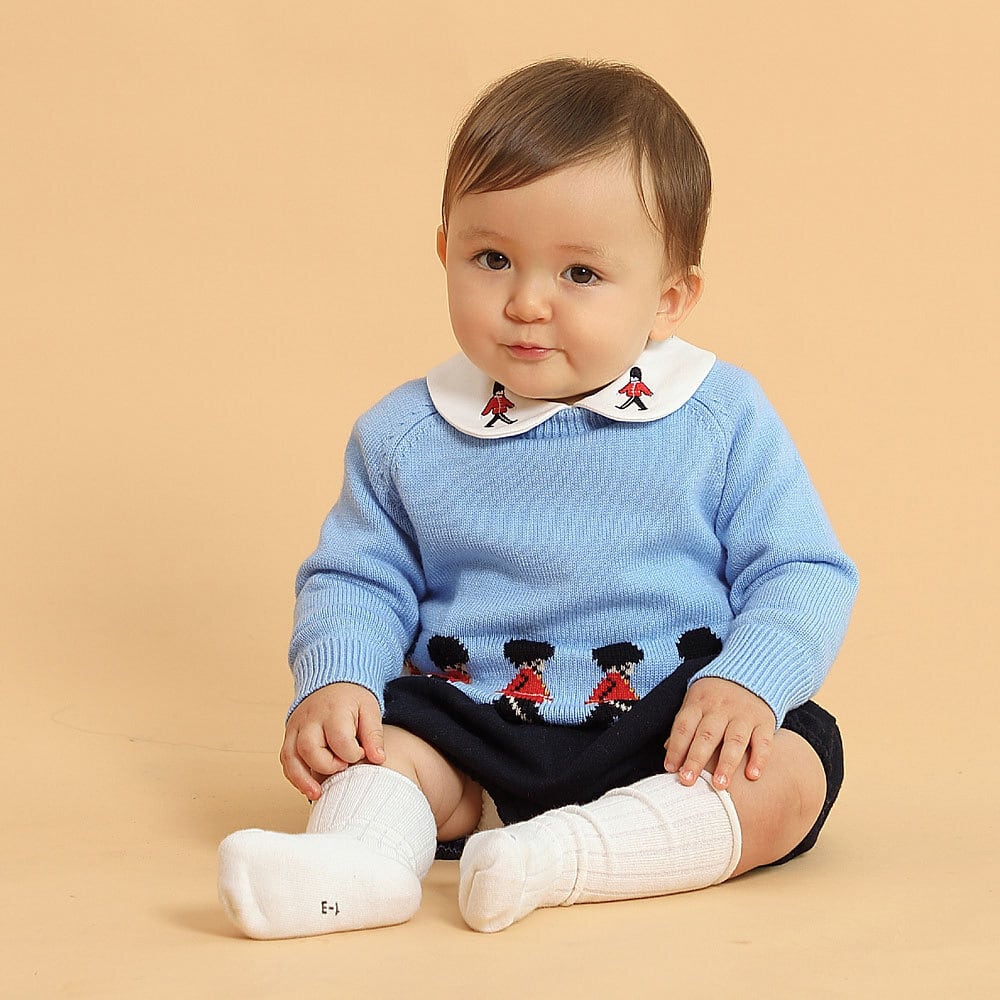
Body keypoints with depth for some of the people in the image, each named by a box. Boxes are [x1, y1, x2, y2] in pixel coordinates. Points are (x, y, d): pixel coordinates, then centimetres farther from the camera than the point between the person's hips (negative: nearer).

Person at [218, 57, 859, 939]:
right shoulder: (405, 437, 2)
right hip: (471, 734, 2)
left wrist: (745, 682, -21)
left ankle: (559, 854, -38)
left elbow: (804, 575, -2)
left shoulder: (723, 420, -4)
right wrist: (334, 681, -12)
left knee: (795, 767, -27)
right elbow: (356, 578, 9)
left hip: (667, 738, -1)